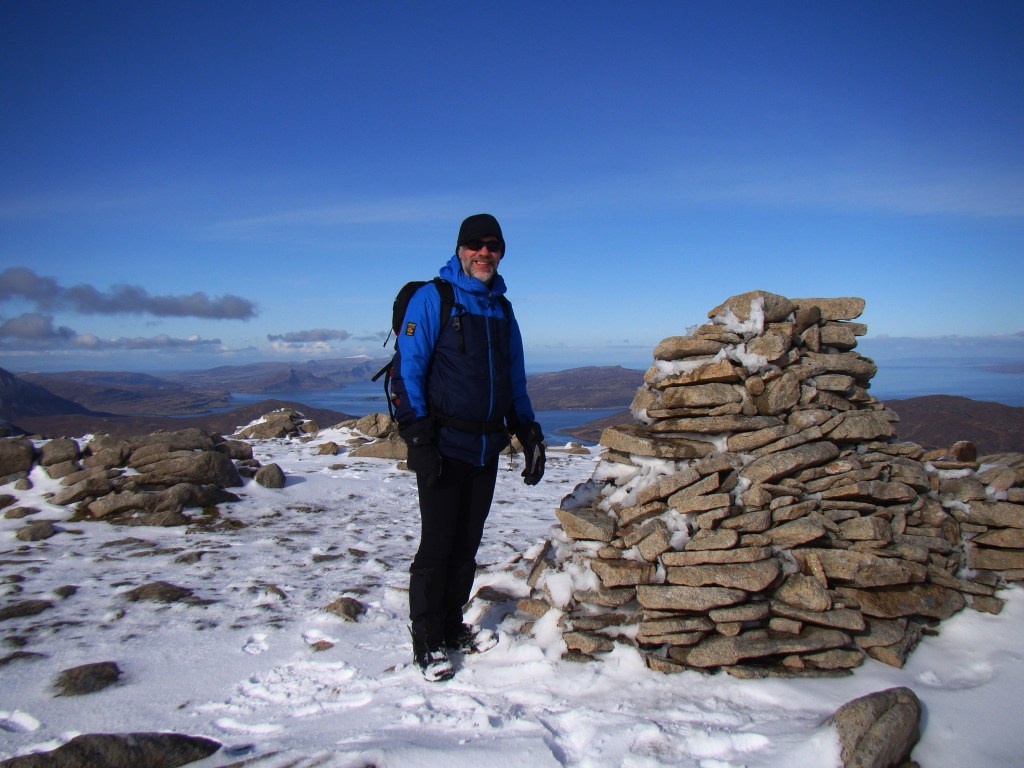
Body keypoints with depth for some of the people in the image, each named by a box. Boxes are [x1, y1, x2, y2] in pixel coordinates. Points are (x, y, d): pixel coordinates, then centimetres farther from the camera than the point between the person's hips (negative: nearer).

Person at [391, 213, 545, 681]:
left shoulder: (502, 310, 15)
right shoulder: (431, 298, -4)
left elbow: (515, 379, 21)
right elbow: (407, 369, -9)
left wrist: (528, 432, 12)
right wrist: (417, 435, -16)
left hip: (486, 448, 6)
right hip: (444, 445, -6)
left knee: (467, 546, 12)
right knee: (437, 544, -2)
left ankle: (452, 629, 26)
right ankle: (427, 642, 11)